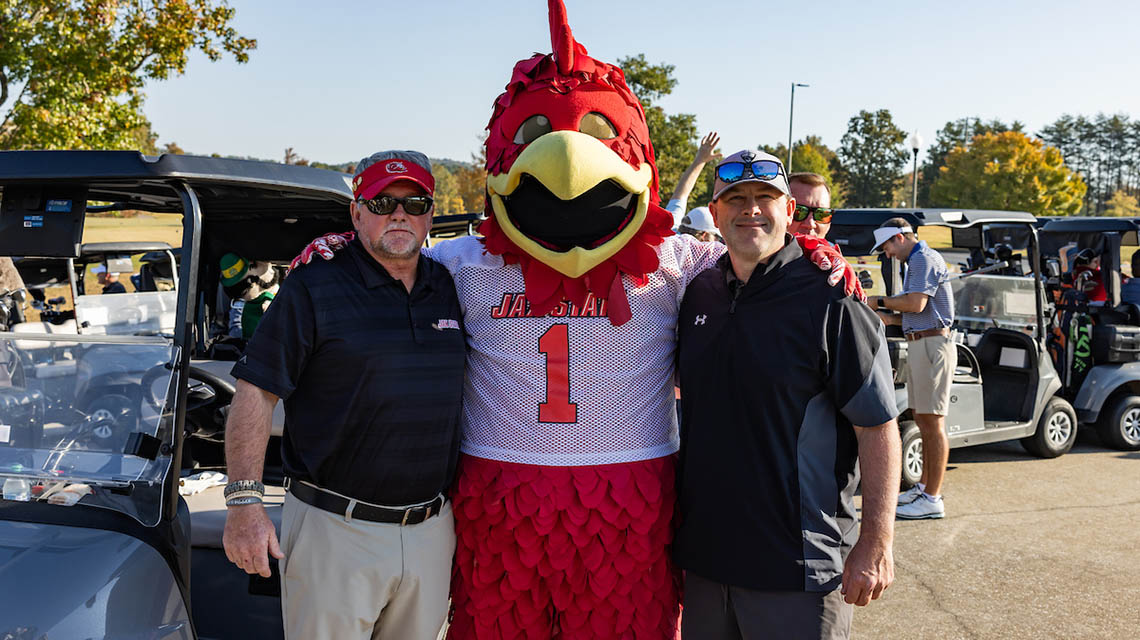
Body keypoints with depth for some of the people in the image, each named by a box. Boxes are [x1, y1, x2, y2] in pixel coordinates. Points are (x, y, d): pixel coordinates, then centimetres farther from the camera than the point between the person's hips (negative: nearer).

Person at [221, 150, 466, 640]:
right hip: (334, 529, -5)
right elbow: (255, 392, -8)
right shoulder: (313, 291, -6)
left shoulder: (449, 291, 9)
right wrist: (244, 502, -15)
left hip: (430, 531, 5)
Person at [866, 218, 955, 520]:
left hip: (932, 345, -11)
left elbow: (916, 303, -21)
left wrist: (879, 301, -6)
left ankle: (932, 499, -6)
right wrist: (885, 317, 15)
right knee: (923, 419, 15)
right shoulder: (916, 261, 22)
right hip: (919, 345, 11)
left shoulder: (924, 258, -10)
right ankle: (924, 487, 24)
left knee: (932, 421, -8)